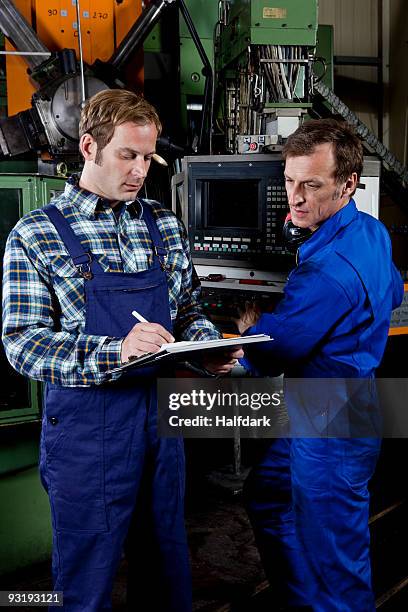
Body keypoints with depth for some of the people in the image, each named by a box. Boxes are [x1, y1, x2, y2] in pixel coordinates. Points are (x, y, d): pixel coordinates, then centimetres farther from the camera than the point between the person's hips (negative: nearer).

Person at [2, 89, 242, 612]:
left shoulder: (165, 226, 7)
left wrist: (212, 346, -9)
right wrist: (115, 351, -29)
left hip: (160, 420, 5)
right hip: (85, 428, -4)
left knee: (168, 562, 20)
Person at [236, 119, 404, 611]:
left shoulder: (328, 271, -30)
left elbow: (265, 358, -22)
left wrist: (248, 323, 0)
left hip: (330, 431, -11)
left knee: (332, 560, 6)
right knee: (266, 496, 26)